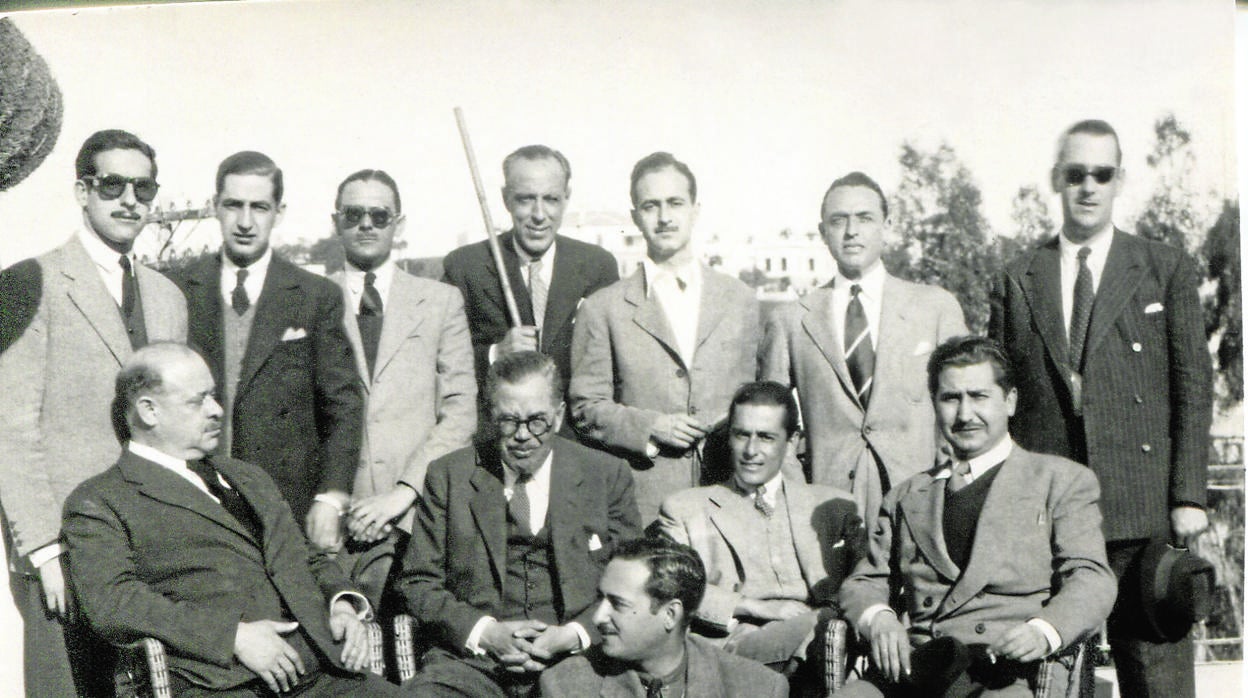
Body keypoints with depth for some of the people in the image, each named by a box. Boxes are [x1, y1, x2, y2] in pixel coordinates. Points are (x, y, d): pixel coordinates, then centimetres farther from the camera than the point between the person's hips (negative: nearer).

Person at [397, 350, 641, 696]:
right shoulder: (449, 475, 9)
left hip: (572, 663, 0)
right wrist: (484, 632, -8)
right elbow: (418, 581, 8)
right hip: (471, 661, 0)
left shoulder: (608, 476, 9)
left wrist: (574, 635, -8)